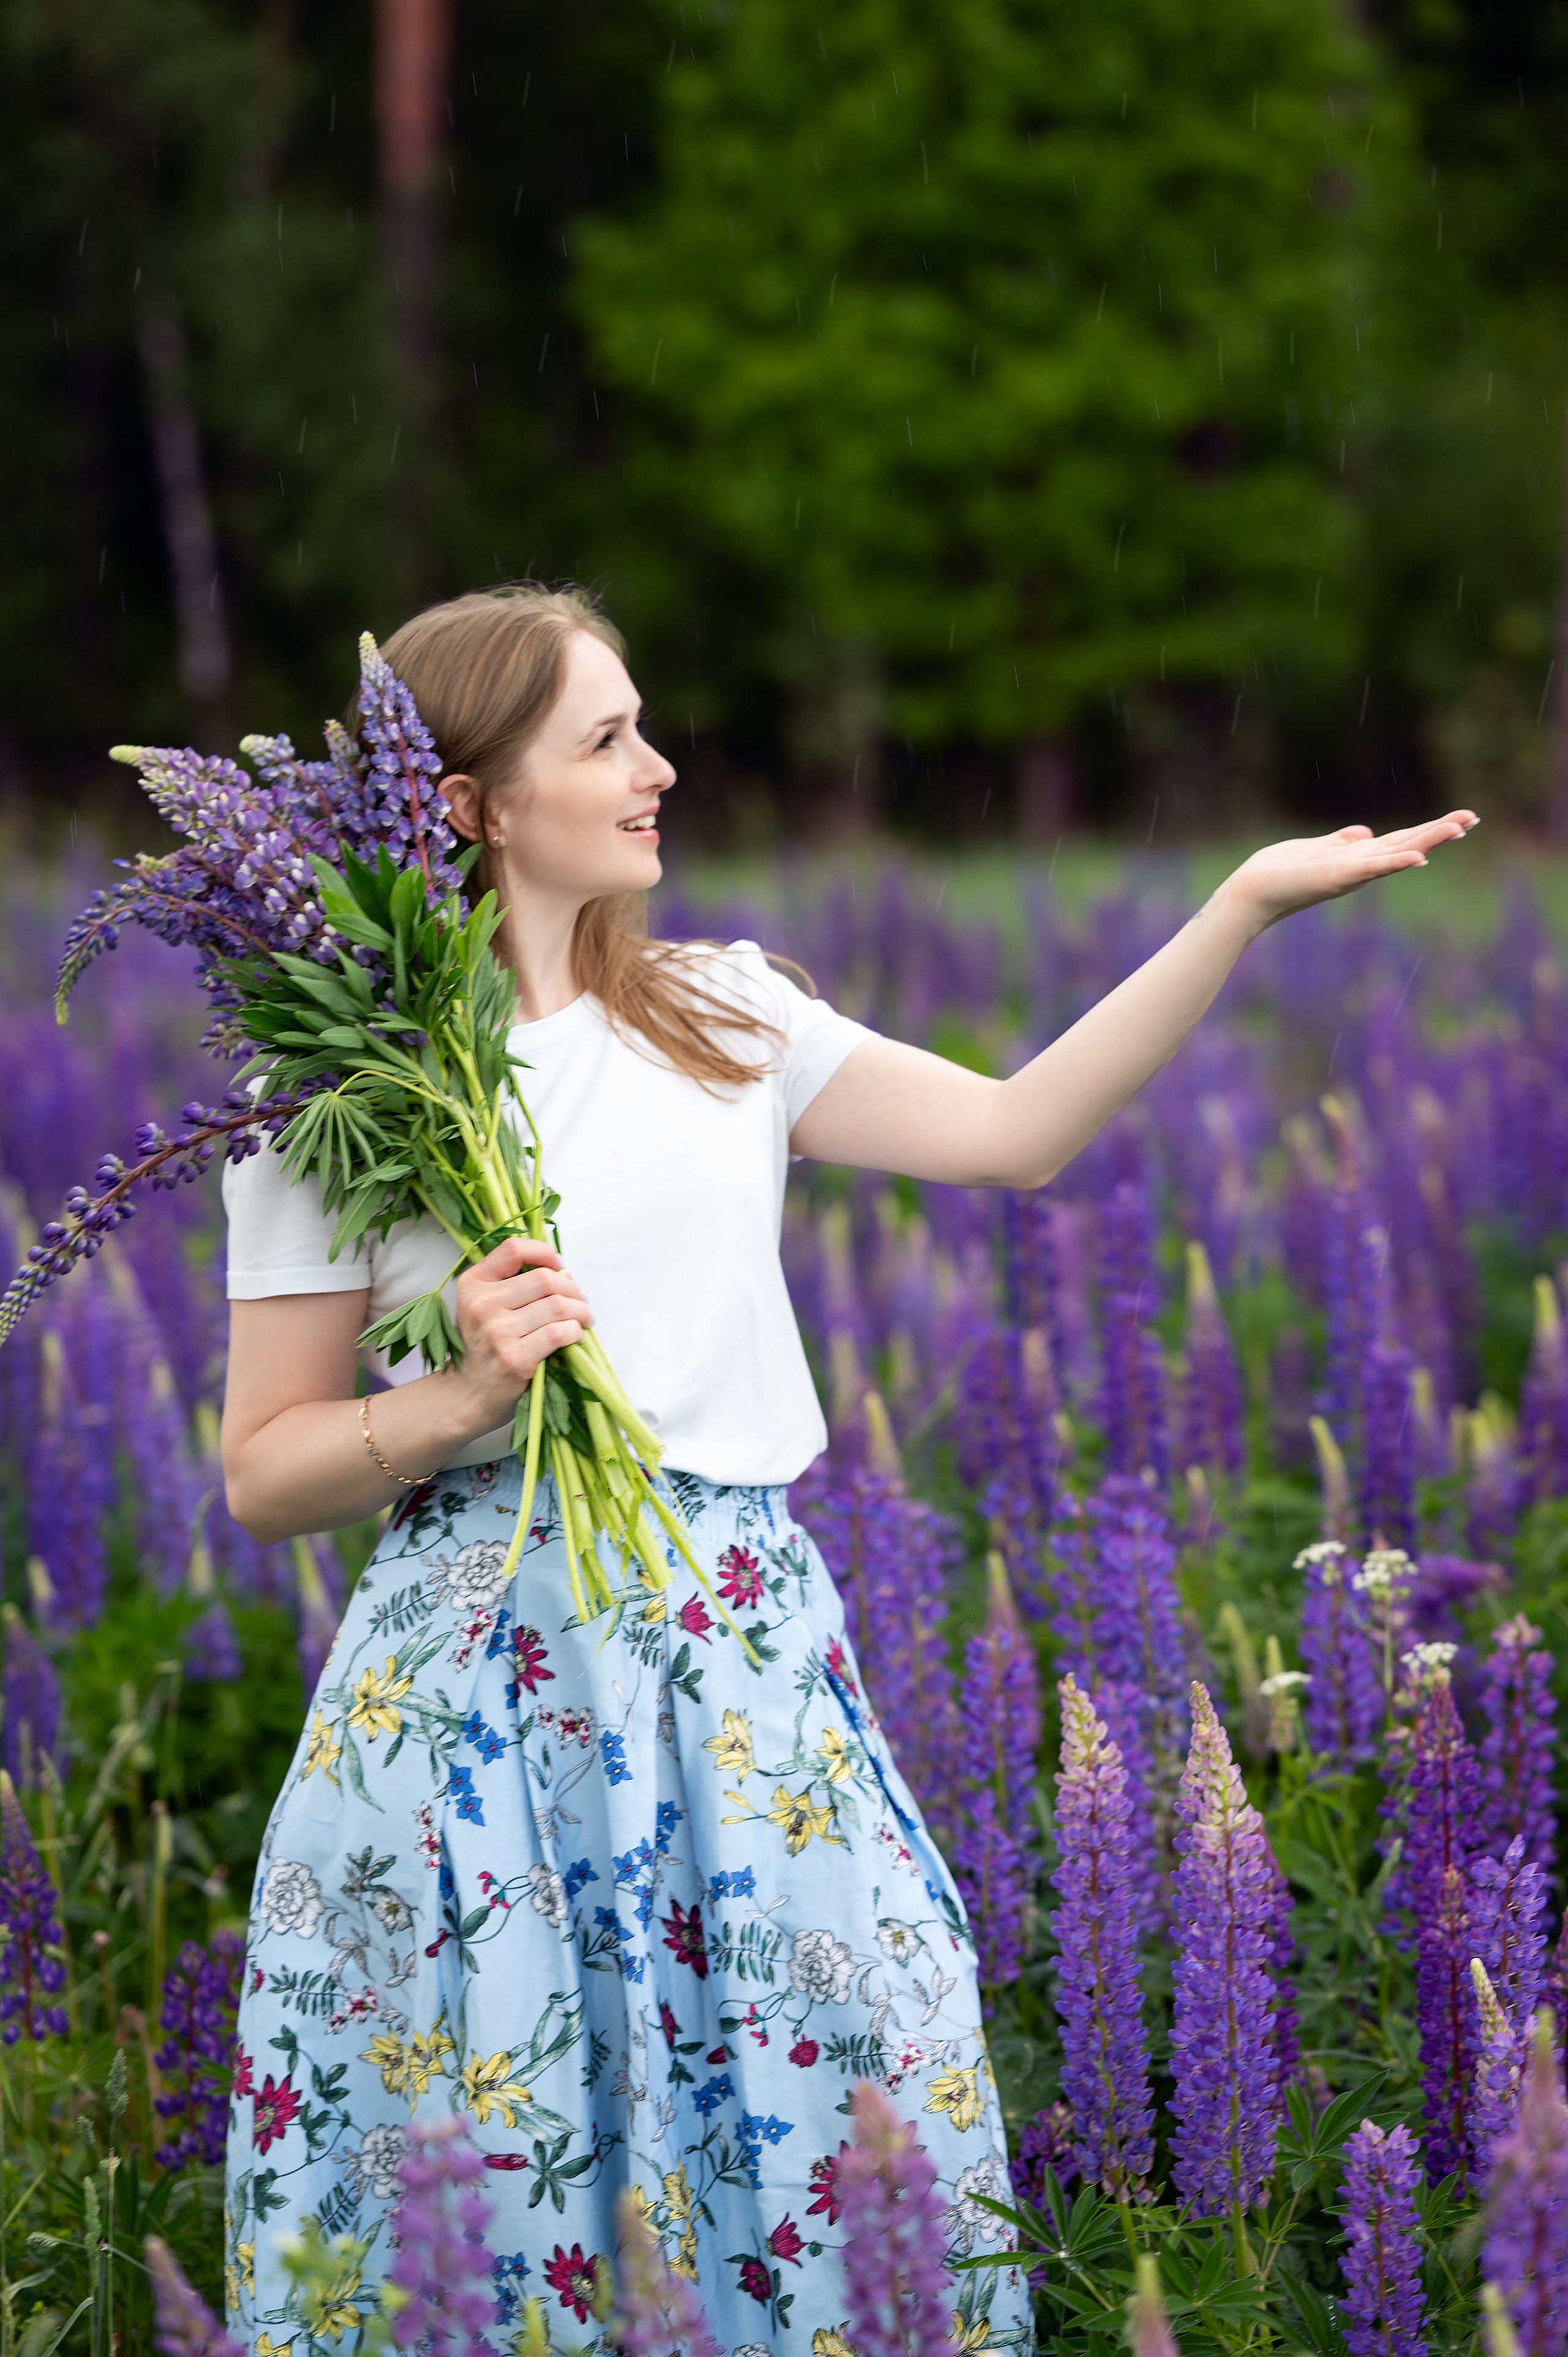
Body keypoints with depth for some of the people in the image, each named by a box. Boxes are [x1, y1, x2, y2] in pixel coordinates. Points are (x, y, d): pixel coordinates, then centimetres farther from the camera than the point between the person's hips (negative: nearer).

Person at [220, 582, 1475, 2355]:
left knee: (828, 2125, 6)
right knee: (494, 2154, 1)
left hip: (743, 1660, 4)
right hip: (489, 1666, -4)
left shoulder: (721, 1018, 10)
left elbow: (1016, 1133, 6)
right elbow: (262, 1475, -1)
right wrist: (461, 1395, -19)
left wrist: (1246, 904, 2)